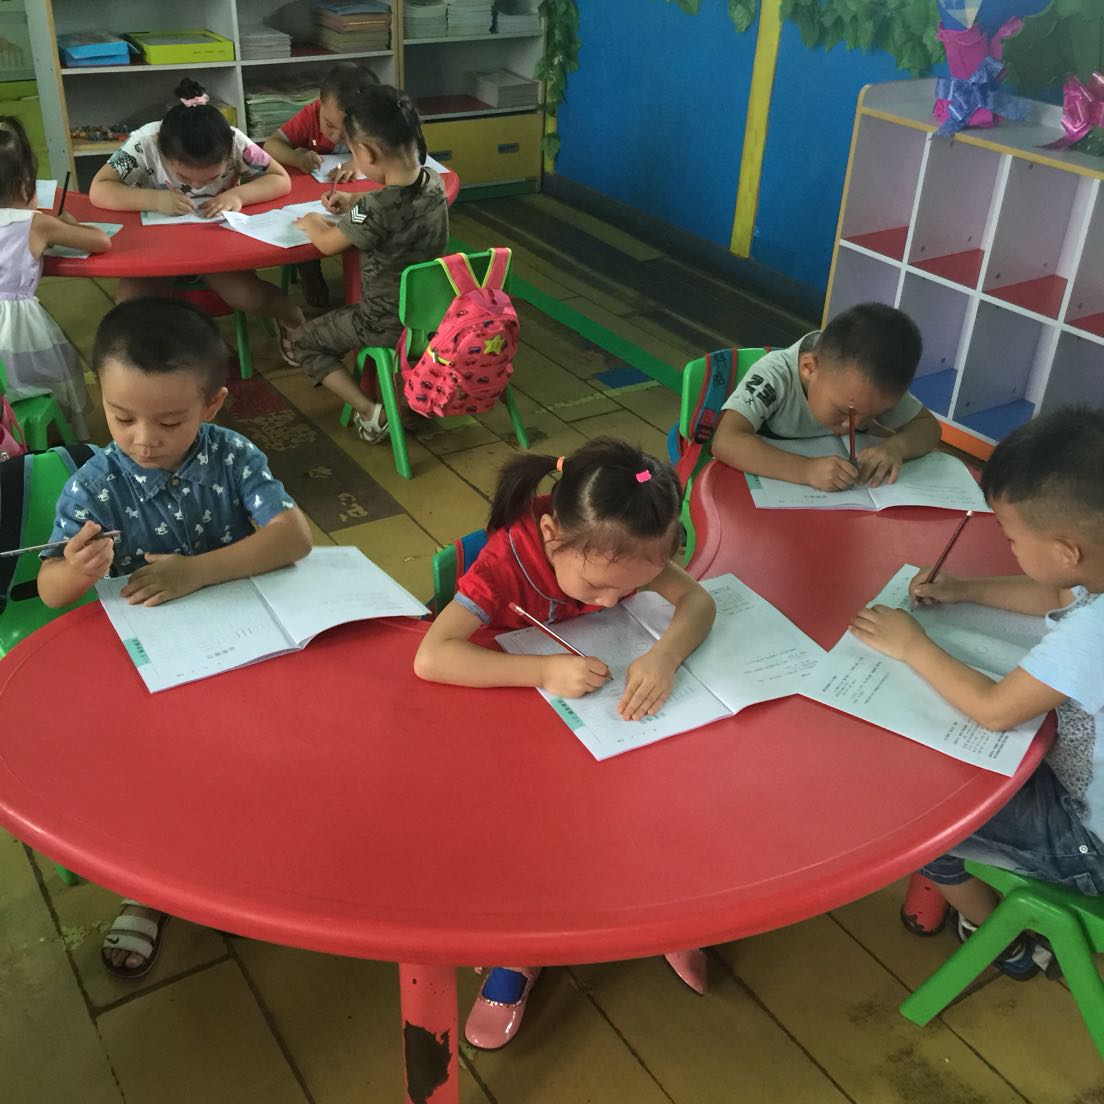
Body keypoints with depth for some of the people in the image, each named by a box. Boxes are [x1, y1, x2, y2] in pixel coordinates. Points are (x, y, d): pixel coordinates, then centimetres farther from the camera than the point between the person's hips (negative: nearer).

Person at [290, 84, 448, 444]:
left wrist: (311, 222, 8)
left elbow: (328, 243, -12)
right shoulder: (434, 183, -8)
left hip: (388, 326, -7)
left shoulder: (375, 209, -30)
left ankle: (369, 412, 0)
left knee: (306, 341, 15)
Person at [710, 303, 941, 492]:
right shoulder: (775, 375, -26)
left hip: (838, 498, 4)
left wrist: (896, 446, -24)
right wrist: (806, 469, -46)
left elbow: (928, 426, -2)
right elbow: (725, 442, -37)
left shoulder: (875, 382, -12)